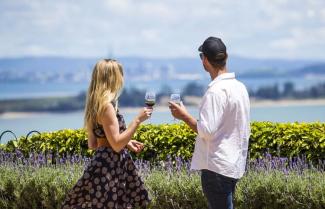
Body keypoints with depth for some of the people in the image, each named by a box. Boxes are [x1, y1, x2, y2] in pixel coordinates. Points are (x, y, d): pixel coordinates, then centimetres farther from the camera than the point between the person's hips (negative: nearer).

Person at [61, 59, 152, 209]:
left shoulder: (96, 104, 12)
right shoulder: (106, 105, -17)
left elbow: (93, 144, 16)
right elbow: (117, 144, -19)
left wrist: (127, 143, 18)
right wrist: (138, 120, -16)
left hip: (109, 165, 10)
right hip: (109, 168, -10)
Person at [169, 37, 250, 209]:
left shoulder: (216, 91, -18)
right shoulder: (240, 87, 9)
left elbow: (206, 130, -20)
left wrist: (184, 116, -8)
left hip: (217, 167, -9)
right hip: (234, 165, 9)